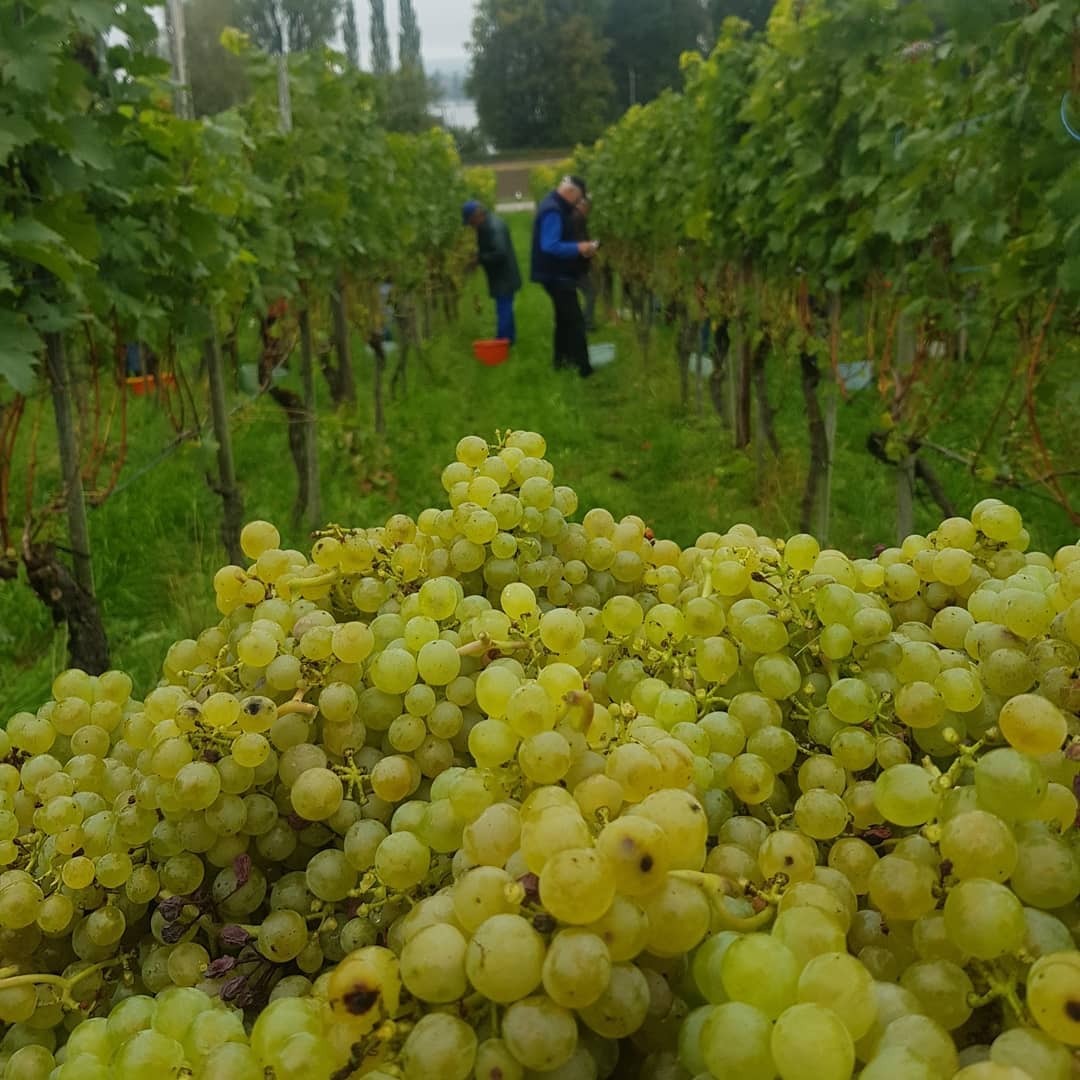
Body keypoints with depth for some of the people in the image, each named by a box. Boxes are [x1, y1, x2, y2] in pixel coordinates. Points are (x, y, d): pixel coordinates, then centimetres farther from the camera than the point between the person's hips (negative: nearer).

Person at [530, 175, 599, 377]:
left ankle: (562, 359, 28)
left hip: (558, 273, 11)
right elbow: (549, 246, -29)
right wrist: (579, 248, -24)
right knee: (575, 321, -9)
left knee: (564, 318, 19)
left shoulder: (555, 207, 13)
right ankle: (584, 367, -8)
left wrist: (578, 249, 7)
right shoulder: (553, 211, -21)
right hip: (557, 275, -11)